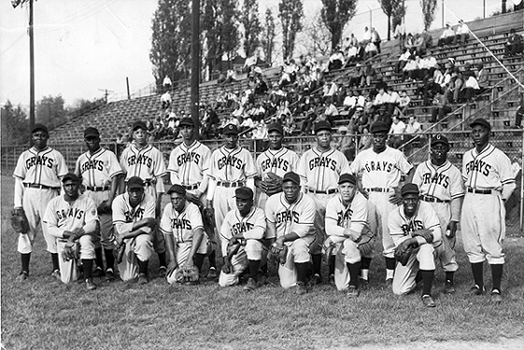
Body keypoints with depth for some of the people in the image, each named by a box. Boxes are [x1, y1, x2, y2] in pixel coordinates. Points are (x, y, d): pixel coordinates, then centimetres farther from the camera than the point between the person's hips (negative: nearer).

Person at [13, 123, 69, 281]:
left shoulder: (56, 155, 9)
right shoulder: (24, 156, 15)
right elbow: (19, 181, 11)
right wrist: (18, 204, 2)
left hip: (49, 195, -2)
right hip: (29, 194, 2)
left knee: (52, 232, -1)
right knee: (25, 232, 2)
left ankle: (56, 269, 9)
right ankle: (24, 271, 11)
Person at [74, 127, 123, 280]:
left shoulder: (108, 155, 0)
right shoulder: (81, 158, 16)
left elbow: (115, 177, -7)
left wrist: (110, 200, -16)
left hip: (104, 194, -5)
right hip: (88, 196, 5)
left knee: (106, 234, -7)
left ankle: (110, 267, 1)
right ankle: (99, 266, 17)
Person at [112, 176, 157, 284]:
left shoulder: (149, 200, -15)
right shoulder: (119, 201, -15)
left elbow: (147, 228, -22)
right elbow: (119, 229, -23)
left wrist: (124, 235, -26)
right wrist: (141, 222, -27)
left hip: (142, 235, -1)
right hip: (124, 241, 1)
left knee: (143, 240, -38)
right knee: (127, 277, -6)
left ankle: (143, 273, -13)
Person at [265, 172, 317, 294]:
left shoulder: (308, 202, -17)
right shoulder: (272, 201, -7)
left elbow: (303, 230, -20)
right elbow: (270, 226, 3)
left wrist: (282, 238, -27)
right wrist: (273, 245, -7)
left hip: (304, 238, -3)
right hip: (282, 244, 3)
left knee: (298, 245, -40)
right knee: (286, 284, -5)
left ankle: (301, 282, -18)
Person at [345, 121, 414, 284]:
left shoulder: (396, 154, 5)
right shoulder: (363, 155, 11)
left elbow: (411, 172, 6)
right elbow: (348, 173, 17)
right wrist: (357, 188, 3)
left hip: (388, 197, -2)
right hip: (368, 197, 2)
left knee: (389, 236, 0)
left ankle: (390, 275, 6)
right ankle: (363, 274, 3)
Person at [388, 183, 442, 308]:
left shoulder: (425, 208, -19)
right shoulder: (394, 215, -13)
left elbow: (436, 234, -27)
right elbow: (399, 242, -17)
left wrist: (410, 241, -32)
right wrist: (416, 233, -31)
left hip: (430, 248, -2)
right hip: (408, 253, 2)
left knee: (425, 247, -40)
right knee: (398, 291, -8)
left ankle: (426, 294, -28)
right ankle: (418, 275, 26)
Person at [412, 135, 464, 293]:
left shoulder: (454, 171, 5)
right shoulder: (421, 168, 12)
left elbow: (456, 197, 1)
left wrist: (454, 220, -6)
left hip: (443, 209, -2)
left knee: (446, 246, -1)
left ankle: (449, 281, 12)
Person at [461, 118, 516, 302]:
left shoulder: (499, 156, -6)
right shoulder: (467, 156, 13)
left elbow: (509, 184, -4)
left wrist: (498, 202, -1)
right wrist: (471, 197, 15)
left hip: (490, 201, -6)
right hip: (470, 201, 6)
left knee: (493, 247, -4)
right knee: (472, 247, 9)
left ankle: (496, 289, 1)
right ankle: (478, 285, 19)